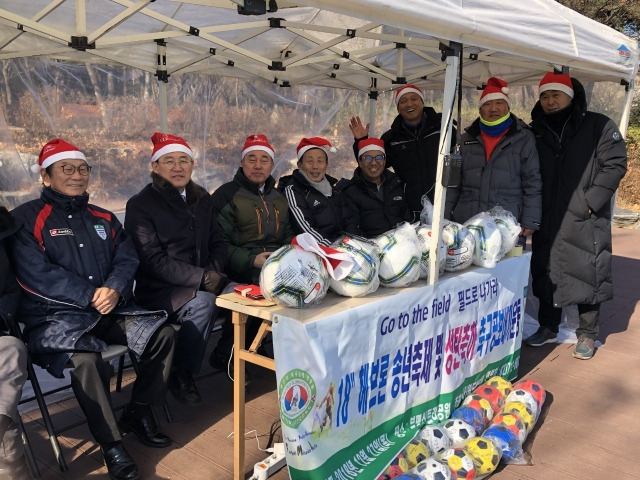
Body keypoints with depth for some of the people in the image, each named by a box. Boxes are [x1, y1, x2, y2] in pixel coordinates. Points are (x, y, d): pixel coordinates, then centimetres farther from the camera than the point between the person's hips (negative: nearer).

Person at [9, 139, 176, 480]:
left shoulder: (103, 219, 16)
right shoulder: (27, 219, -1)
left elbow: (127, 260, 6)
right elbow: (36, 273, -13)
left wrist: (114, 289, -17)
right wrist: (91, 296, -17)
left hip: (111, 309, 5)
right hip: (55, 315, -5)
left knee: (162, 334, -13)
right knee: (85, 359, -33)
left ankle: (138, 413, 5)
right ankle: (111, 444, -15)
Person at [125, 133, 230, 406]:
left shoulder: (201, 199, 13)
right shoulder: (140, 205, -6)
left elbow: (217, 243, 15)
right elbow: (154, 261, -14)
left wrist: (214, 273, -8)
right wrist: (202, 278, -22)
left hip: (201, 283, 5)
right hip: (158, 291, -5)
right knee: (202, 303, -32)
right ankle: (181, 377, -11)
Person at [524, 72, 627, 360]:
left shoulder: (599, 126, -2)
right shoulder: (538, 132, 10)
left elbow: (615, 165, -7)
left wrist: (589, 202, -15)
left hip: (586, 220, -4)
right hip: (547, 220, 4)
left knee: (587, 274, 2)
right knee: (546, 273, 11)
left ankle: (587, 335, 17)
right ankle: (548, 328, 27)